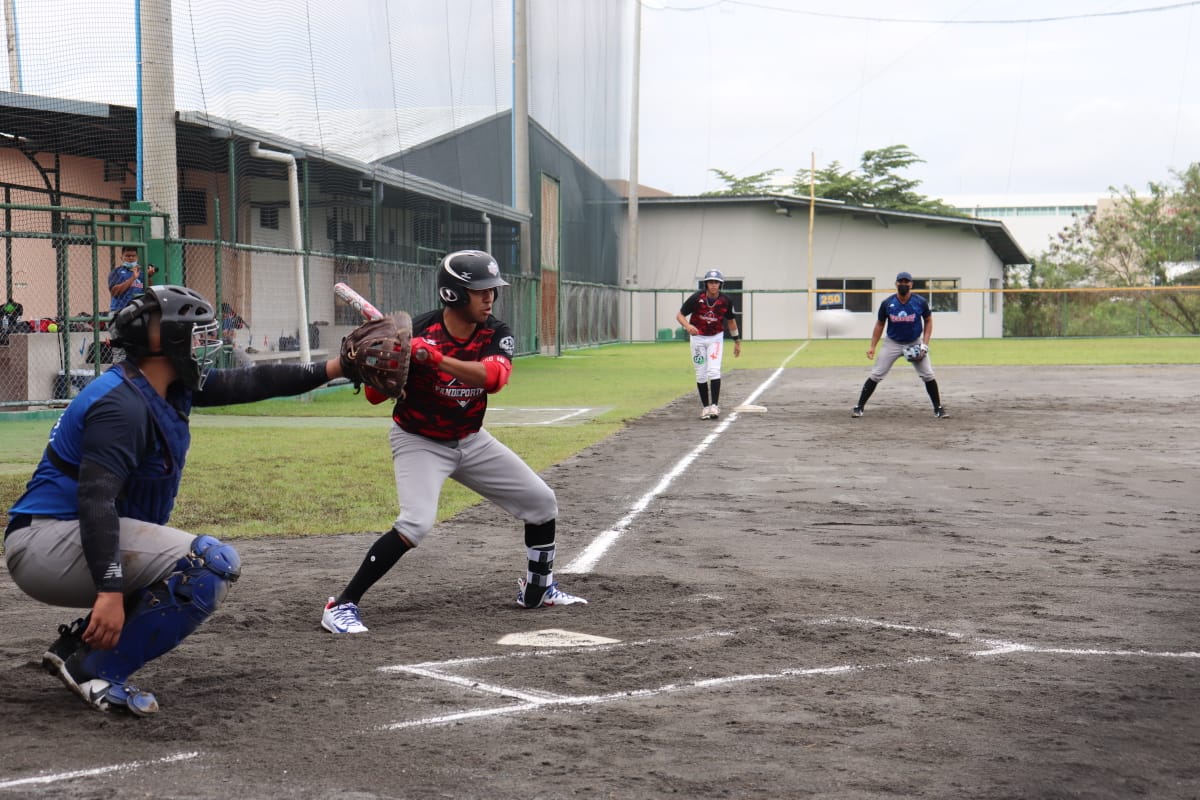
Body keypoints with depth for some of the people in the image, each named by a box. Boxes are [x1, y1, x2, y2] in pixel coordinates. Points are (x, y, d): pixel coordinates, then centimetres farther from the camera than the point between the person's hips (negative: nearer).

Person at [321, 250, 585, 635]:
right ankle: (343, 605, -19)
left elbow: (494, 377, -34)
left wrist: (437, 358, -46)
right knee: (416, 522, -28)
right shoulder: (417, 333, -23)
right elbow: (375, 396, -18)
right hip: (419, 442, -6)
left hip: (471, 441, 6)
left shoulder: (496, 334, -12)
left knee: (542, 501, 9)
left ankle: (537, 589, 30)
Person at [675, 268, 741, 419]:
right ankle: (705, 407, 13)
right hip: (698, 338, 0)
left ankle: (715, 406, -16)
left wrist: (737, 341, 11)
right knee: (701, 374, 2)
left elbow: (731, 320, 6)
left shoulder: (726, 300, -11)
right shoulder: (696, 298, -18)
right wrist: (687, 326, -33)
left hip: (716, 338, 0)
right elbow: (680, 315, -12)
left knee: (714, 371, -16)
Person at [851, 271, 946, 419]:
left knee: (928, 375, -6)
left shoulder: (920, 302, -14)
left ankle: (938, 409, 9)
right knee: (875, 375, -5)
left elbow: (928, 321, 0)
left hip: (915, 343, 0)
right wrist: (872, 346, -5)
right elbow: (880, 325, 1)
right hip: (892, 344, 0)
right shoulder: (887, 303, -12)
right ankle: (859, 407, 3)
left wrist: (925, 344, -10)